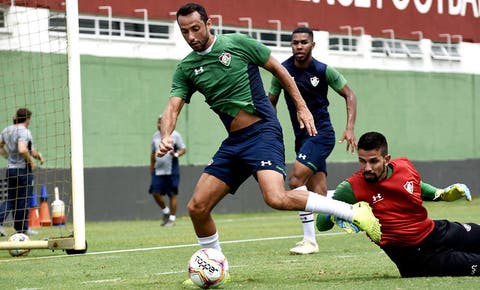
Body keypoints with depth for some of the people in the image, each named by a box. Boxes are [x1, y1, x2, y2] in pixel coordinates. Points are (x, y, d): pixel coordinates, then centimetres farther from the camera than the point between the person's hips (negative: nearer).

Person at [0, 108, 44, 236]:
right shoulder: (24, 131, -15)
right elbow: (22, 149, -28)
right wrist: (31, 160, -15)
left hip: (10, 168, 7)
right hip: (23, 168, -7)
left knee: (10, 200, 12)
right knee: (23, 199, 4)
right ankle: (23, 228, 10)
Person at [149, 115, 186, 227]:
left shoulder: (175, 135, -3)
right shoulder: (156, 135, 11)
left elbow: (183, 149, -2)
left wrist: (176, 154, -21)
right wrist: (151, 166, 19)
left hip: (172, 170, -4)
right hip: (158, 170, 4)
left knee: (172, 194, -2)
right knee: (155, 193, -3)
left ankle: (172, 218, 5)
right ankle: (166, 212, 20)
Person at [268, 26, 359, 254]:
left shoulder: (324, 71, -8)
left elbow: (349, 95, 1)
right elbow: (271, 102, 11)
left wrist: (350, 128, -9)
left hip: (321, 133, -5)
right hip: (301, 137, 5)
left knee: (296, 179, -21)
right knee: (318, 196, -1)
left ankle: (309, 239, -17)